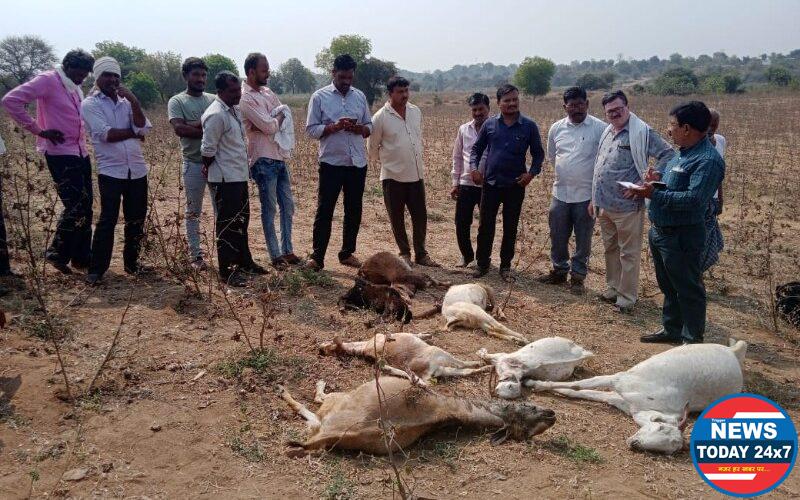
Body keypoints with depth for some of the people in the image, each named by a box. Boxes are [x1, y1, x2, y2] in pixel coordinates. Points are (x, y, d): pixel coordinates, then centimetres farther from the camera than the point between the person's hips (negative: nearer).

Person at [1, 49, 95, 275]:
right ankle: (57, 254, 9)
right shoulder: (47, 80, -9)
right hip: (60, 155, -8)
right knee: (75, 207, -9)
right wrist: (39, 130, -15)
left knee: (85, 207, 8)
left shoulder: (76, 89, 15)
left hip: (81, 153, 8)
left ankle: (82, 257, 18)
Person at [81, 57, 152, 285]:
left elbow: (143, 128, -2)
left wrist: (134, 101, -11)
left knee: (137, 219, 9)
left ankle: (131, 262, 24)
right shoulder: (90, 104, 0)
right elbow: (105, 134, -13)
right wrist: (133, 132, -3)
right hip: (110, 170, -5)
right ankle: (96, 269, 3)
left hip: (137, 169, 5)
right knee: (108, 220, -7)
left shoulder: (127, 102, 13)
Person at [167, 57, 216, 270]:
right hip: (194, 163, -3)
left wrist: (195, 125, -15)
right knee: (193, 212, 6)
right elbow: (179, 129, -14)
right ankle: (195, 255, 15)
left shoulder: (214, 100, 11)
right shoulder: (177, 101, 1)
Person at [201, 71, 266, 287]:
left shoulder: (234, 110, 10)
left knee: (242, 220, 18)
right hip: (225, 178, -9)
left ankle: (244, 261, 32)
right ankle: (226, 271, 8)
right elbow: (208, 150, -18)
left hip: (239, 175, 9)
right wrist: (209, 168, -1)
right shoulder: (216, 115, -20)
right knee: (228, 223, -2)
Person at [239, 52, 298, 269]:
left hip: (279, 157, 8)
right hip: (263, 160, -8)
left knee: (288, 205, 11)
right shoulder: (245, 98, -13)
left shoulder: (267, 92, 14)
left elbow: (286, 113, 9)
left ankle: (287, 250, 22)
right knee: (269, 209, 0)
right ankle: (275, 256, 9)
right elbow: (270, 126, -18)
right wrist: (279, 117, 1)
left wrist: (271, 122, -7)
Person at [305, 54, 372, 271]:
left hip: (357, 163, 4)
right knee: (324, 210, -1)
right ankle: (317, 257, 5)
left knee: (354, 210, 10)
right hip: (331, 163, -4)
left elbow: (369, 127, 13)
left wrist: (357, 128, -9)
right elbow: (311, 130, -4)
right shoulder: (319, 97, -1)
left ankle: (347, 253, 23)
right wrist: (335, 126, -18)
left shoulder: (360, 96, 10)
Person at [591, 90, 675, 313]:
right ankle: (613, 288, 34)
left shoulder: (641, 132, -11)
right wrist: (594, 198, 19)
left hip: (627, 206, -8)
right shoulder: (607, 132, 13)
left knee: (628, 253, 3)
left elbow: (668, 154, -15)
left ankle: (627, 298, 13)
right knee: (610, 249, 19)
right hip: (604, 205, 8)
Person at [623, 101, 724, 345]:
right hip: (659, 231, 10)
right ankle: (671, 329, 37)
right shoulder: (684, 152, 9)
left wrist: (654, 194, -28)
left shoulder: (708, 160, -22)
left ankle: (692, 340, 18)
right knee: (668, 287, 22)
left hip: (681, 237, -10)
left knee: (688, 290, 5)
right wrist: (659, 178, 3)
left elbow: (694, 199, -30)